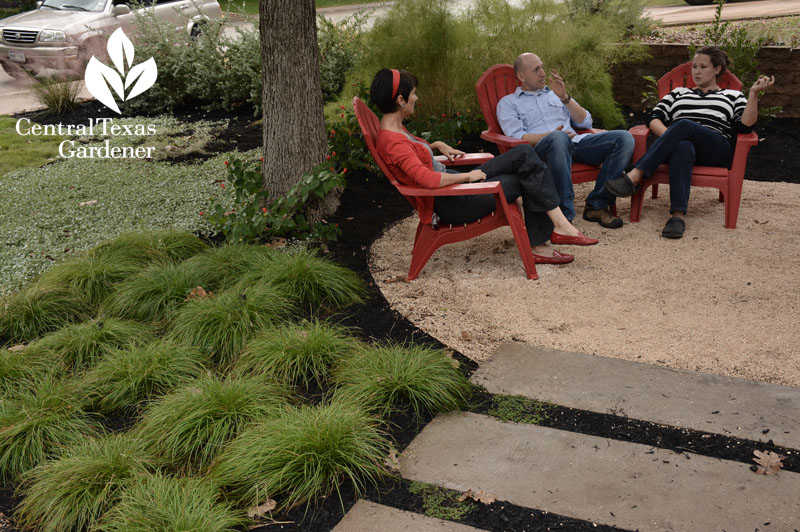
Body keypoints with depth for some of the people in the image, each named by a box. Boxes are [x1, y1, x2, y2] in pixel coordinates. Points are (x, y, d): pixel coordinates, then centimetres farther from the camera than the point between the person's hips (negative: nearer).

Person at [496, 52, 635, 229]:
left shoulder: (555, 94, 32)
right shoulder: (508, 102, 18)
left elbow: (586, 123, 21)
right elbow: (517, 137, -1)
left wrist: (565, 98, 7)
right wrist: (551, 134, -16)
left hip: (576, 143, 5)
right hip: (541, 148, -5)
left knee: (624, 138, -19)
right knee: (558, 138, -43)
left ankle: (597, 205, -18)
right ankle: (564, 216, -40)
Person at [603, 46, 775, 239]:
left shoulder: (733, 96, 26)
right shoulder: (679, 93, 32)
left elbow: (745, 126, 6)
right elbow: (654, 118, 15)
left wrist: (754, 93, -3)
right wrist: (669, 137, -5)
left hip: (716, 150, -1)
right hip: (683, 142, 1)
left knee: (684, 125, -34)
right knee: (682, 147, -39)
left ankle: (634, 177, -48)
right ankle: (678, 216, -57)